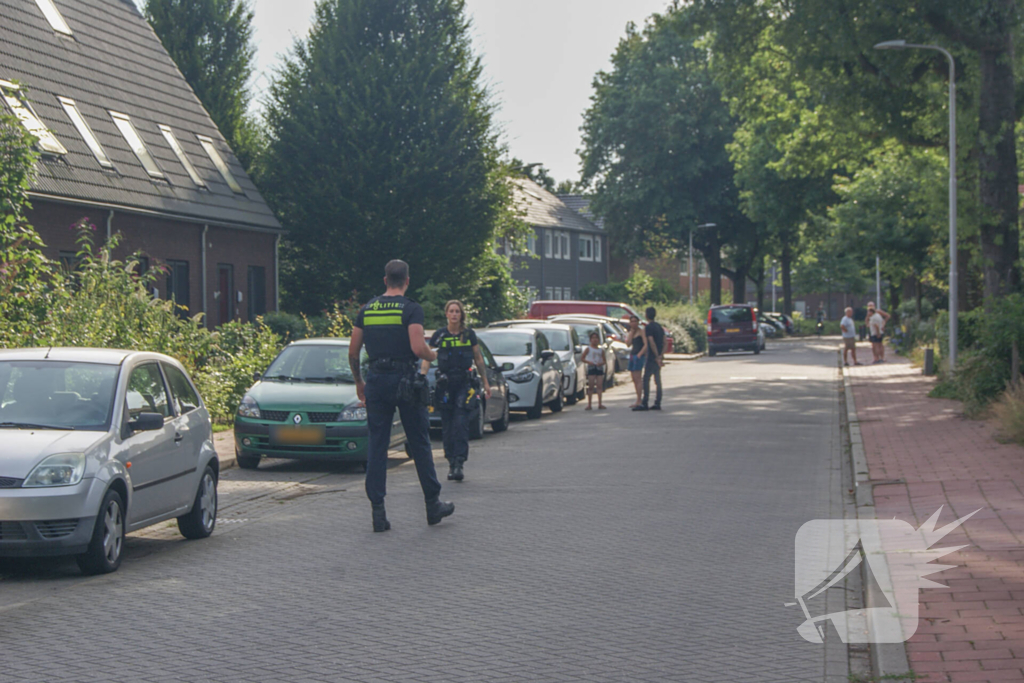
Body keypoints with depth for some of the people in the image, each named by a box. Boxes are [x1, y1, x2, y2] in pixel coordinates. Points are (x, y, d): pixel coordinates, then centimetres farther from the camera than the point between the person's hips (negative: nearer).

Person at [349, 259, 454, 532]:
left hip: (376, 382, 3)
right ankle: (433, 505, 16)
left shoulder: (366, 310, 7)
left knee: (376, 446, 6)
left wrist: (359, 382, 20)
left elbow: (353, 353, 7)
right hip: (405, 381, -3)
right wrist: (432, 356, 4)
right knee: (420, 444, 8)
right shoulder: (411, 309, -7)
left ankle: (378, 510, 1)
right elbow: (418, 348, -18)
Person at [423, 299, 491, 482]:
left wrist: (485, 382, 16)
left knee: (461, 424, -11)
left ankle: (458, 464, -12)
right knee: (447, 426, 3)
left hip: (465, 383, -1)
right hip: (445, 383, 1)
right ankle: (451, 463, 13)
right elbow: (427, 358, 4)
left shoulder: (469, 335, 5)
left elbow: (478, 359, 14)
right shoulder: (439, 335, 3)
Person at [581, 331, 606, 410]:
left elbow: (604, 360, 13)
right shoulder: (588, 349, 4)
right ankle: (589, 405, 1)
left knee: (599, 386, -1)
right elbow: (582, 358, 4)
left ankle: (600, 404, -1)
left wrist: (601, 363, -9)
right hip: (591, 368, -2)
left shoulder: (601, 350, 11)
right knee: (591, 386, -2)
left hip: (599, 368, 2)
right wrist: (588, 362, -12)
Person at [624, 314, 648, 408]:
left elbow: (646, 344, -14)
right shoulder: (630, 333, 15)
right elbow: (628, 343, 0)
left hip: (639, 356, -8)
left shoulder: (641, 331, -7)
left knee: (638, 380, -11)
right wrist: (631, 332, -2)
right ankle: (638, 401, 13)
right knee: (634, 380, 9)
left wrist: (640, 354, -22)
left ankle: (638, 401, -11)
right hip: (632, 354, 8)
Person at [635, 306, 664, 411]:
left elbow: (652, 343, -20)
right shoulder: (659, 327, 14)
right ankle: (657, 403, 11)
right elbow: (664, 343, 12)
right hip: (658, 358, 9)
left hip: (652, 358, -9)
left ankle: (644, 404, -10)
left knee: (646, 379, -7)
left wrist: (657, 356, -21)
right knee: (657, 380, 10)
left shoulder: (648, 327, -12)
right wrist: (661, 355, 3)